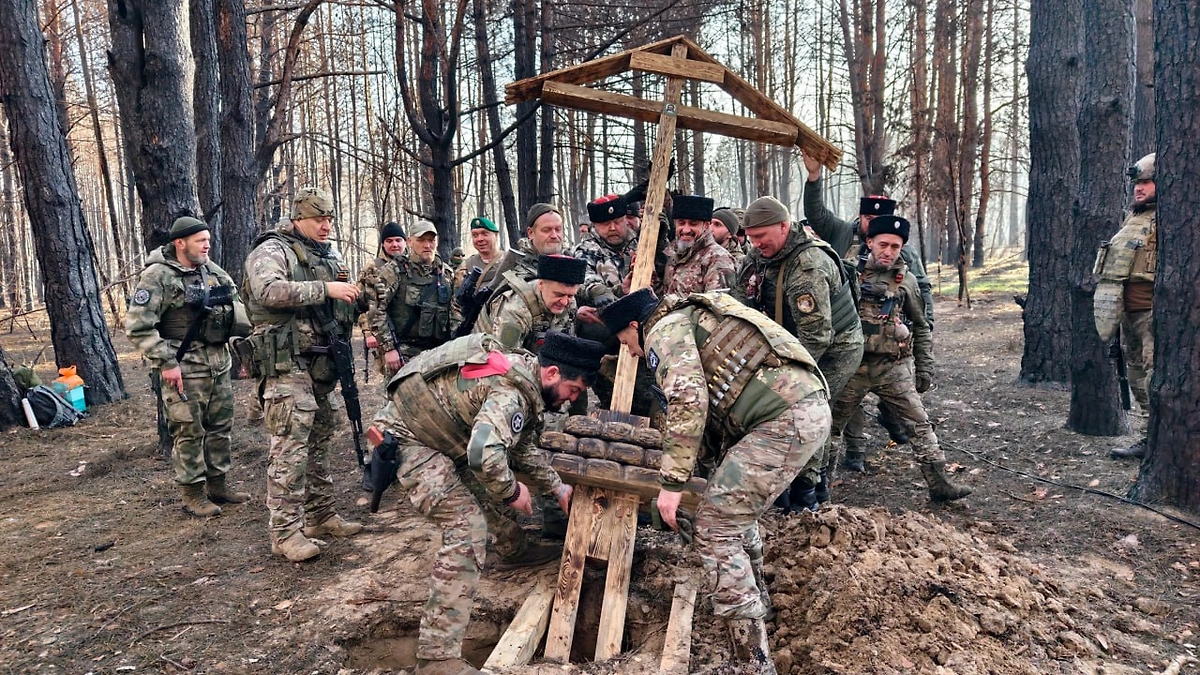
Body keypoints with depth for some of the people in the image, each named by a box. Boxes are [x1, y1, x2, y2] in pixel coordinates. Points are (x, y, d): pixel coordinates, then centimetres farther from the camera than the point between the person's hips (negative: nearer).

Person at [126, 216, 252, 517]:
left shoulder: (213, 271, 10)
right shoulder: (158, 276, -12)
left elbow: (237, 303, 24)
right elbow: (138, 326, -16)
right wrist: (165, 362, -19)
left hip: (220, 363, 7)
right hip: (185, 367, -7)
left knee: (221, 426, 14)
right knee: (189, 432, 1)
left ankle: (217, 484, 27)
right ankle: (193, 495, 12)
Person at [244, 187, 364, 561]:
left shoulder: (330, 257, 19)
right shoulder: (271, 251, -6)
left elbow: (347, 304, 26)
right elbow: (268, 290, -26)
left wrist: (363, 297, 4)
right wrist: (325, 288, -26)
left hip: (323, 364, 8)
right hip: (287, 365, -8)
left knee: (319, 442, 15)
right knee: (290, 446, -9)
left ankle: (320, 515, 26)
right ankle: (285, 531, -3)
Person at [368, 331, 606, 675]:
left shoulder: (522, 374, 3)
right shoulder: (511, 390, -28)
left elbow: (522, 446, 16)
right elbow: (485, 453, -42)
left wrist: (557, 488, 14)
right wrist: (512, 491, -23)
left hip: (438, 432, 10)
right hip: (407, 438, -10)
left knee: (494, 483, 22)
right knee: (467, 527, -18)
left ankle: (514, 550, 46)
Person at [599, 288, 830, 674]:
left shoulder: (665, 328, 0)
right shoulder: (694, 320, 29)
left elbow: (688, 402, -17)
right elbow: (714, 405, 30)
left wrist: (672, 482, -13)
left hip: (784, 418, -10)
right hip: (807, 407, 10)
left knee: (715, 528, -4)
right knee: (737, 508, 28)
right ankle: (756, 601, 45)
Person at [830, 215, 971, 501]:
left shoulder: (906, 281, 4)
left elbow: (921, 328, 12)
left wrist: (925, 367, 6)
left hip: (894, 366, 1)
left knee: (919, 422, -2)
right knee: (831, 423, 8)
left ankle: (938, 483, 5)